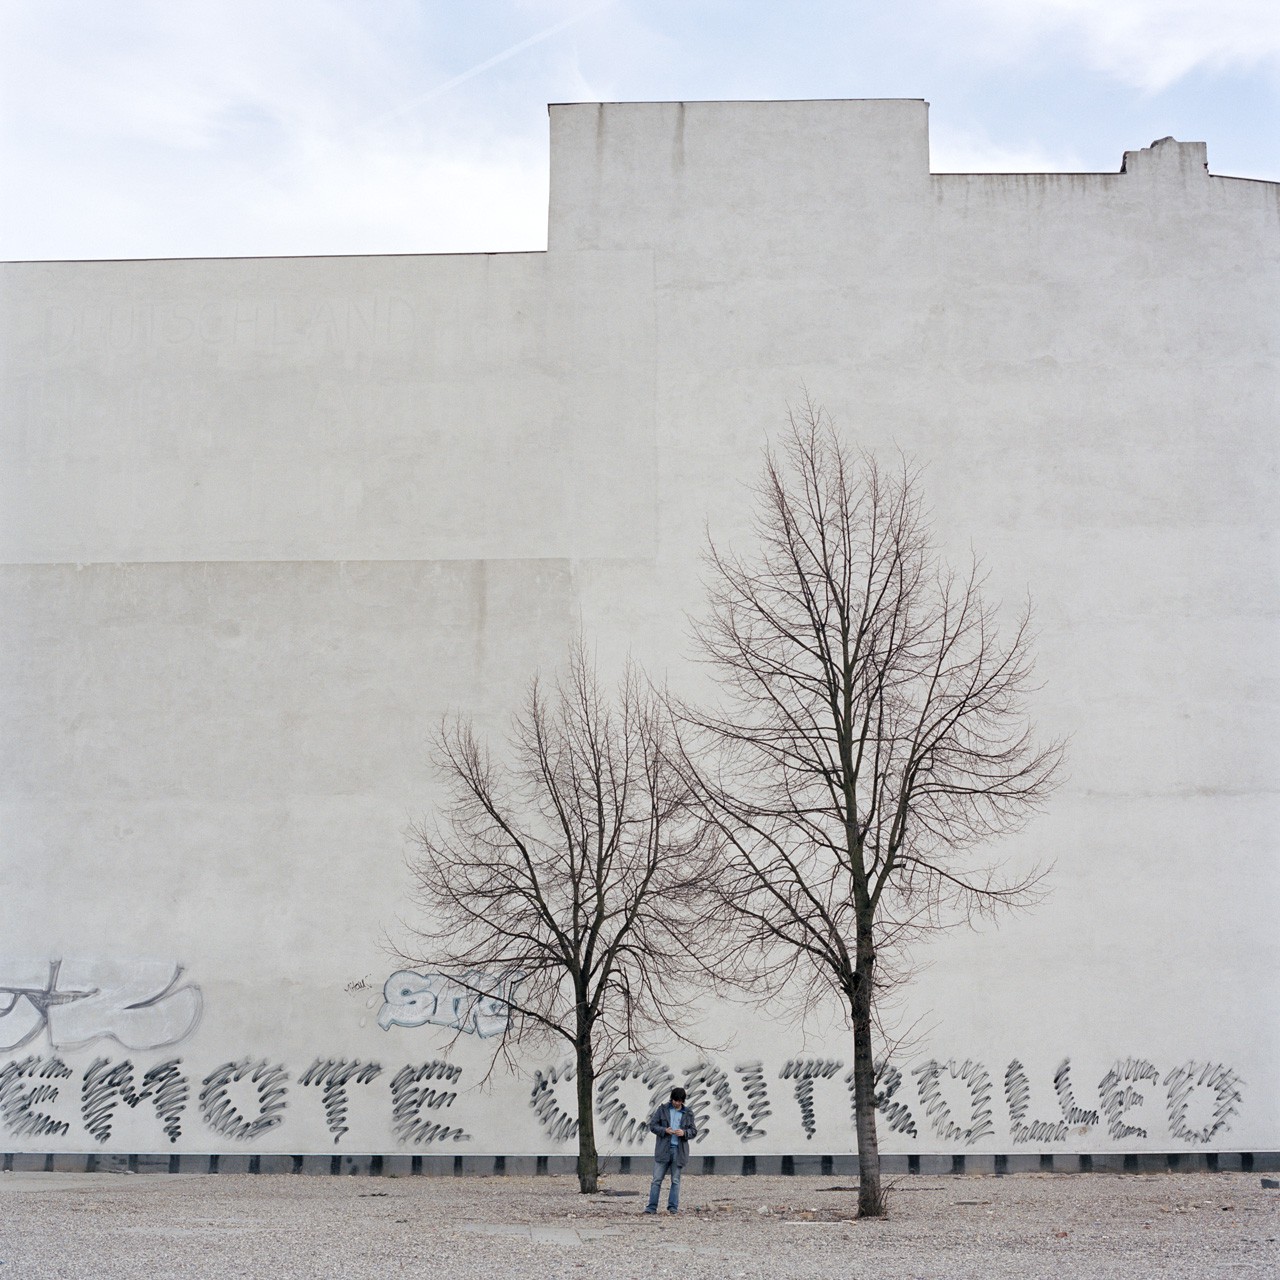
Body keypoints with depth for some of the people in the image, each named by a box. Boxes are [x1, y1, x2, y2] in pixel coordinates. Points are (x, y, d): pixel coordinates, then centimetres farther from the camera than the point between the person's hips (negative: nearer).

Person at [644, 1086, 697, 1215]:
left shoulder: (688, 1113, 7)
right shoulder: (663, 1109, 4)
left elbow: (694, 1131, 8)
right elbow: (652, 1125, 3)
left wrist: (684, 1133, -14)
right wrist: (664, 1130, -14)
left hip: (679, 1150, 1)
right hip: (663, 1150, -1)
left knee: (676, 1180, 6)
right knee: (656, 1179, -2)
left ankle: (673, 1207, 12)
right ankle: (651, 1207, 0)